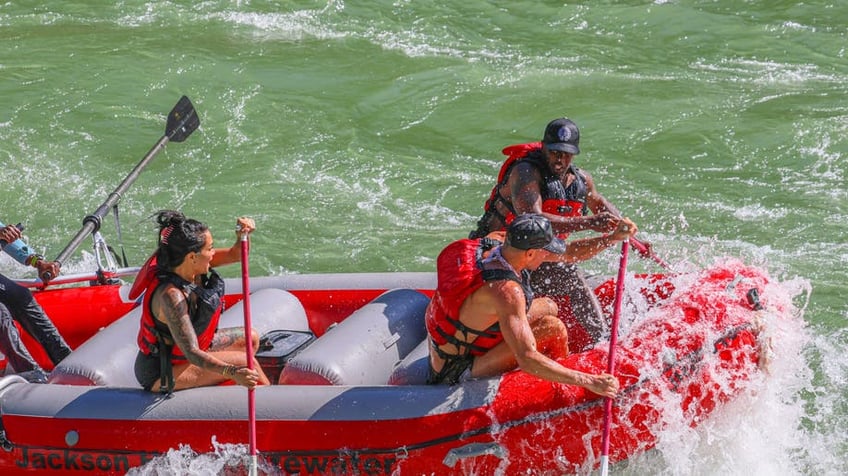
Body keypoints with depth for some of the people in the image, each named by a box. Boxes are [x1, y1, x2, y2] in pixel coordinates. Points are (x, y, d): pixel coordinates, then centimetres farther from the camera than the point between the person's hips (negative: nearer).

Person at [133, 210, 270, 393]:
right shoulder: (170, 296, -34)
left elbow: (234, 254, 4)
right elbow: (191, 354, -38)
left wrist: (242, 236, -19)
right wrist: (232, 372, -51)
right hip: (160, 375, -10)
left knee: (250, 338, 16)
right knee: (245, 361, -16)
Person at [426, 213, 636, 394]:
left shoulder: (493, 244, -6)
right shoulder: (506, 290, -33)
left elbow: (568, 253, 5)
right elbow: (527, 360, -38)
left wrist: (614, 237, -4)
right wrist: (587, 381, -37)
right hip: (456, 374, -10)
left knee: (548, 307, 13)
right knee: (552, 328, -19)